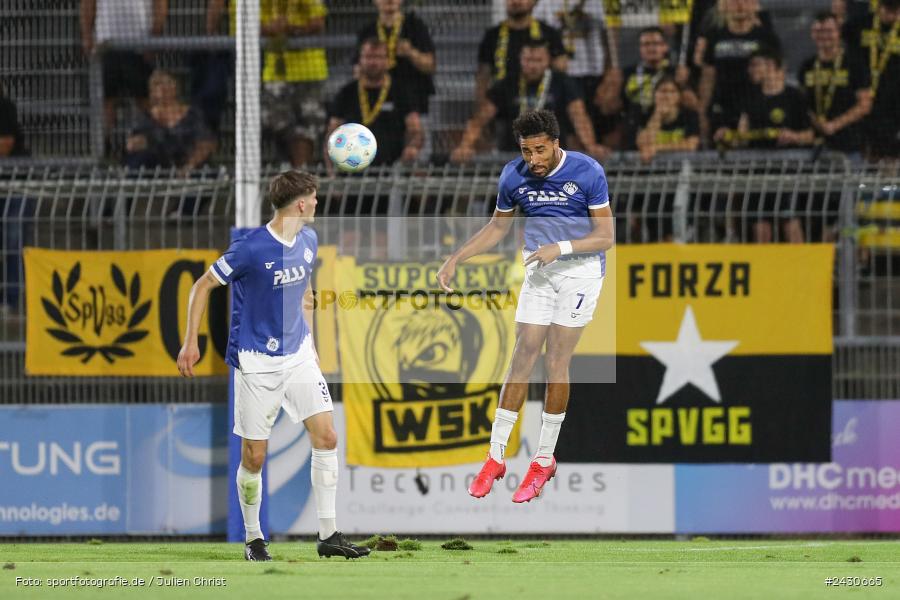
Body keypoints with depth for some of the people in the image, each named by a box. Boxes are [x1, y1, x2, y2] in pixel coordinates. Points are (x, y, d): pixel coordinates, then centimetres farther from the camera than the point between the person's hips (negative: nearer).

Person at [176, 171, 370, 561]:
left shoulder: (308, 240, 4)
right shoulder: (250, 249, -18)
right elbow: (203, 286, -8)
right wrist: (190, 343, -11)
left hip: (298, 356, 6)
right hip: (256, 363, -6)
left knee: (326, 437, -5)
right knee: (254, 456, -2)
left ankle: (328, 536, 0)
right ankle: (253, 539, 16)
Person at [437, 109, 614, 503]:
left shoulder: (587, 173, -16)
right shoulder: (514, 176, -5)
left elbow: (606, 236, -13)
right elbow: (498, 227, 12)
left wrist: (561, 247, -26)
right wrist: (455, 259, 5)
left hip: (581, 268, -3)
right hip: (540, 270, 3)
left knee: (557, 362, -5)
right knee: (522, 358, -2)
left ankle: (544, 461, 5)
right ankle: (496, 457, 3)